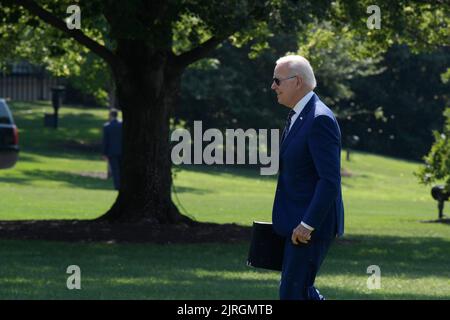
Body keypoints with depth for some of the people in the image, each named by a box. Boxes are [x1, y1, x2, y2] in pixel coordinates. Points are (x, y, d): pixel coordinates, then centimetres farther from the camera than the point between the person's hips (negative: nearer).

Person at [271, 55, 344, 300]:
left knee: (292, 292, -7)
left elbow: (330, 179, -24)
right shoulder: (297, 116, 13)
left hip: (312, 225, -10)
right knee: (300, 288, 14)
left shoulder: (320, 119, -19)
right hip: (296, 222, 10)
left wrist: (307, 224, -24)